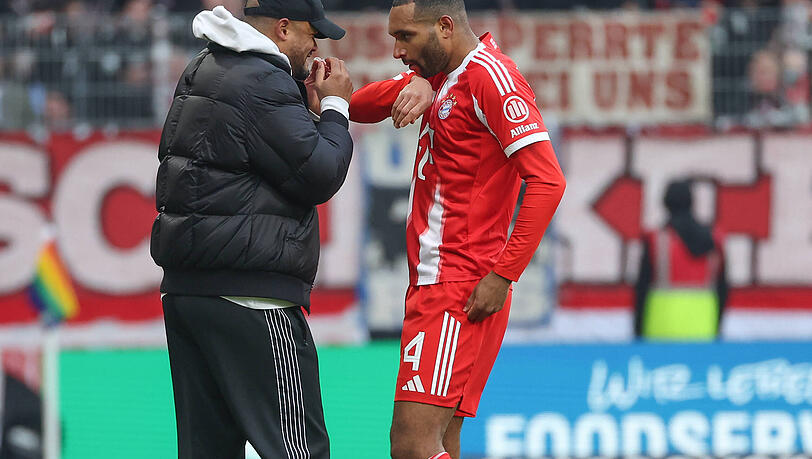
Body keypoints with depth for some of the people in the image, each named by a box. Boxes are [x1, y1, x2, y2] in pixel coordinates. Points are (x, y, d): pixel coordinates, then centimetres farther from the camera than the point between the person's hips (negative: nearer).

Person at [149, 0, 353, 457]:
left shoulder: (202, 72, 18)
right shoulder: (261, 83, -12)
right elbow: (319, 176, -12)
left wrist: (305, 96, 16)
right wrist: (335, 107, 2)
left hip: (184, 284, 10)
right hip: (249, 294, -10)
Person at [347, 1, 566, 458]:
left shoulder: (491, 76, -13)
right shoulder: (440, 75, 16)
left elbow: (547, 181, -20)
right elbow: (359, 107, 15)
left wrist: (502, 277, -23)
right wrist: (411, 86, -6)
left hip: (464, 292, -10)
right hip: (431, 284, 10)